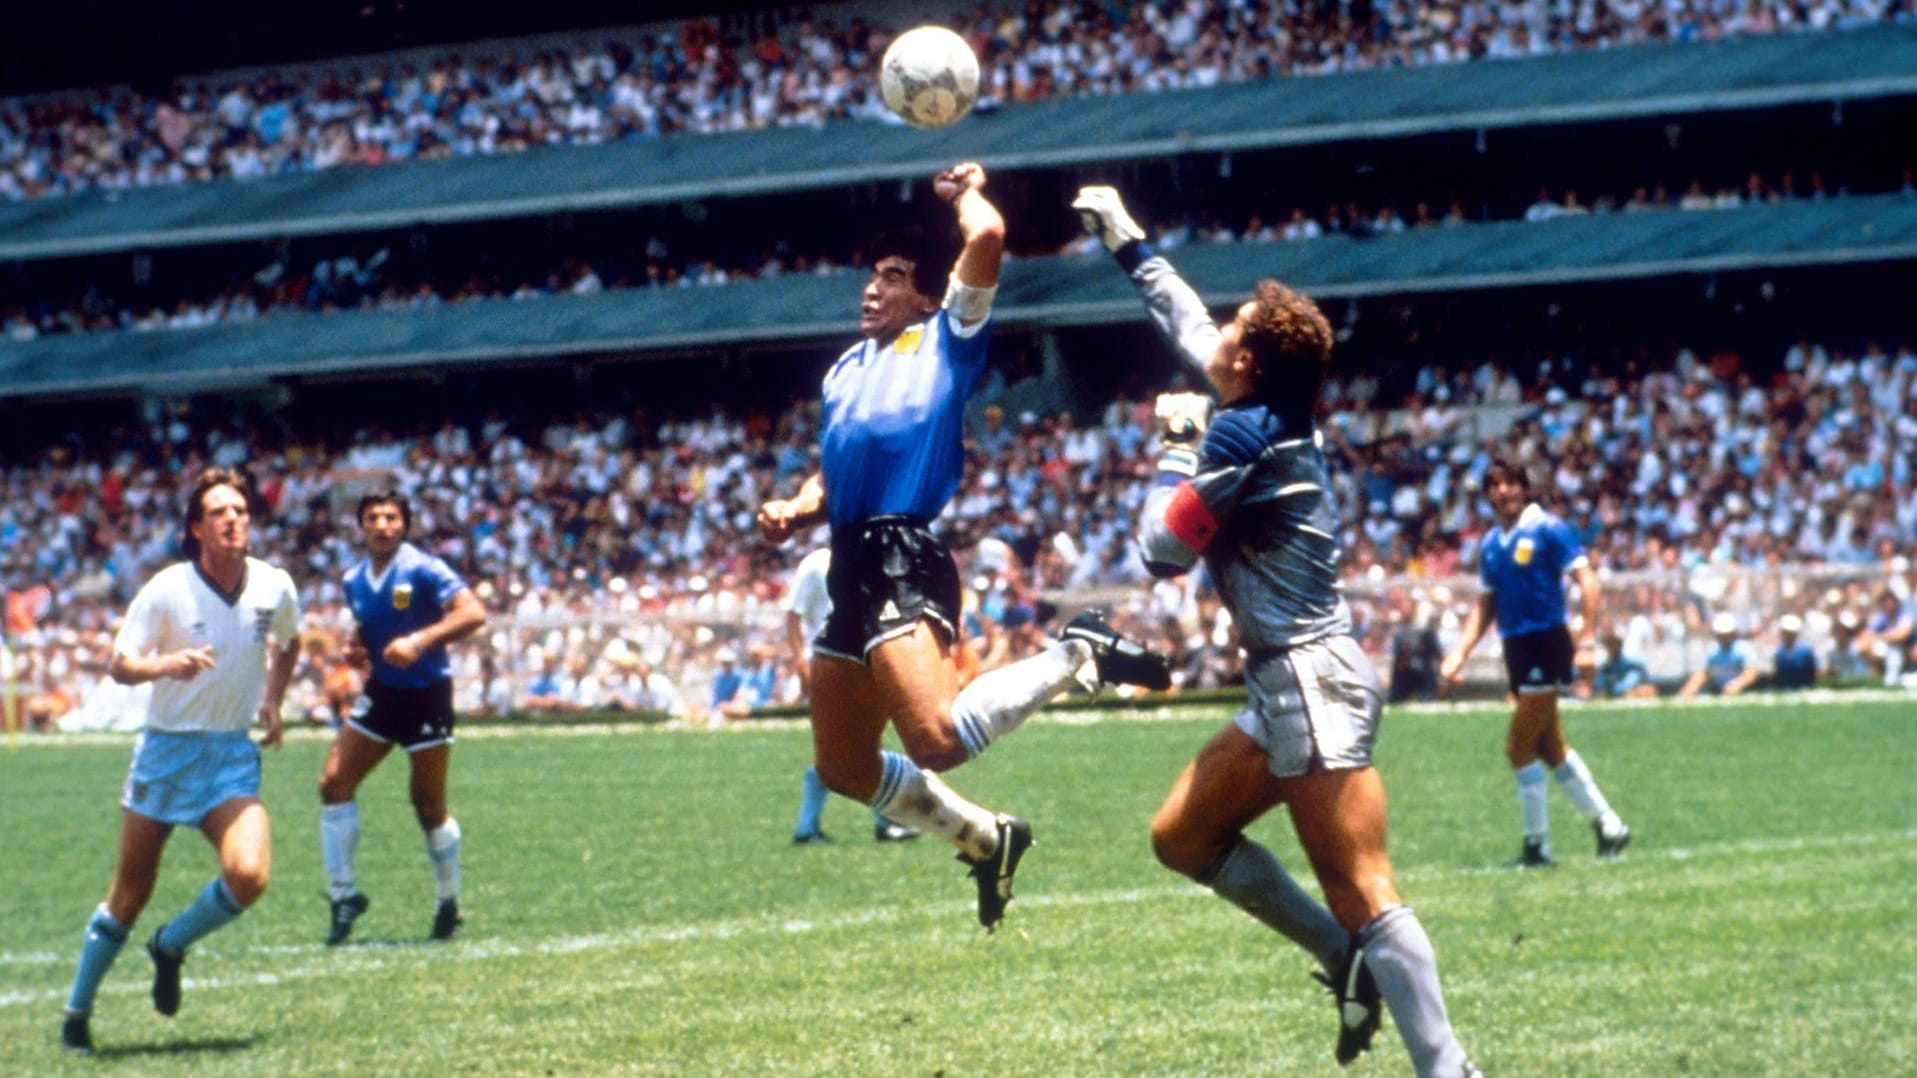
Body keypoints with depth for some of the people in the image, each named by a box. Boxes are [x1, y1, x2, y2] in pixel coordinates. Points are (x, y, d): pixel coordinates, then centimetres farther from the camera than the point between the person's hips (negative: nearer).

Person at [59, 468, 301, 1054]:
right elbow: (119, 665, -12)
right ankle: (77, 1013, 21)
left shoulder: (275, 587, -2)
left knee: (248, 876, -20)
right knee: (130, 894, 4)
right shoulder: (167, 589, -12)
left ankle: (170, 946, 10)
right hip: (167, 749, -2)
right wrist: (168, 664, -30)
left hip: (235, 754, 2)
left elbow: (288, 643, 21)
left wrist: (273, 700, 10)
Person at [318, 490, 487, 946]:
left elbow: (473, 614, -25)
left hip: (426, 695, -6)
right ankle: (344, 894, 3)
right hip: (381, 693, 6)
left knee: (429, 807, 0)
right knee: (334, 782, -6)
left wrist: (420, 641, -35)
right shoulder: (353, 581, 6)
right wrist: (357, 650, -1)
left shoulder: (422, 570, -14)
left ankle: (448, 903, 19)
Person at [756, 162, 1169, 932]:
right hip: (851, 567, 8)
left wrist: (966, 192, 11)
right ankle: (983, 839, 30)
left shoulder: (947, 339, 4)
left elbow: (986, 238, -10)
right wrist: (794, 511, 11)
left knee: (938, 741, -27)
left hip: (905, 559, -8)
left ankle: (1077, 655, -5)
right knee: (843, 768, 11)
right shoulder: (847, 369, 25)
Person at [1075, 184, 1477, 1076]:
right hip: (1288, 683, 10)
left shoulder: (1246, 432, -14)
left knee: (1364, 895, -14)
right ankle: (1350, 962, 14)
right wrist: (1128, 244, 40)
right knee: (1182, 835, 18)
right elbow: (1188, 325, 30)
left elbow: (1162, 550, -9)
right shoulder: (1273, 413, 12)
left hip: (1312, 682, -10)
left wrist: (1178, 449, 4)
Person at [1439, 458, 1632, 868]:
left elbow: (1586, 579, -13)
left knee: (1519, 747, -8)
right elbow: (1486, 604, 18)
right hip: (1516, 648, 7)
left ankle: (1537, 845, 2)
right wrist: (1460, 653, 11)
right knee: (1550, 748, 13)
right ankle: (1608, 825, 24)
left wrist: (1587, 635, -23)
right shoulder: (1490, 544, 11)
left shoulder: (1547, 529, -9)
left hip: (1547, 643, -7)